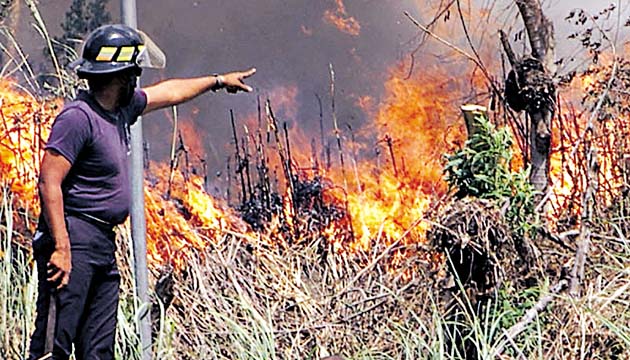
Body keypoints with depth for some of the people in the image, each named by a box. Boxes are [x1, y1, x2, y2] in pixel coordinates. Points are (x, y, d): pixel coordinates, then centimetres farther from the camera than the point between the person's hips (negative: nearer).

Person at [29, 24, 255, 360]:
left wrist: (219, 80, 45)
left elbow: (168, 92, 33)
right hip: (74, 241, -10)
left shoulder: (121, 108, 13)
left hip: (104, 243, 10)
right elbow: (49, 183, -20)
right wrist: (61, 248, -26)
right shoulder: (78, 117, -15)